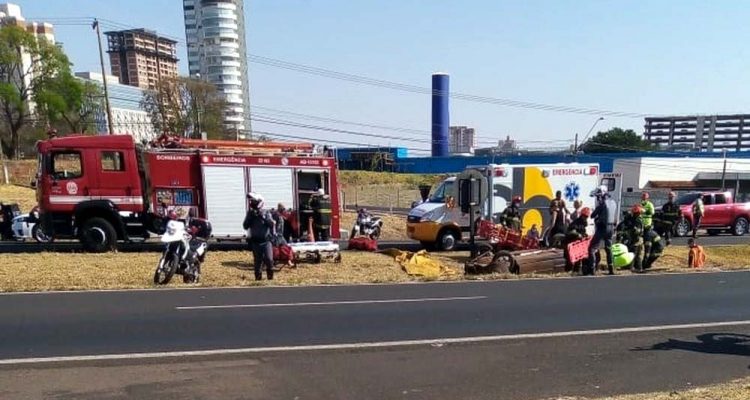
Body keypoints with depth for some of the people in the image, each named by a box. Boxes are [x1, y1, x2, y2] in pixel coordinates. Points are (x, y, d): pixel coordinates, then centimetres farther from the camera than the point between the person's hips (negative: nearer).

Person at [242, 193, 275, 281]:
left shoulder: (266, 212, 2)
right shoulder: (250, 213, 5)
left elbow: (271, 224, -9)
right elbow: (245, 226, -2)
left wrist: (263, 216, -18)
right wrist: (250, 216, -13)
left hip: (266, 240, -1)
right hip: (255, 241, 1)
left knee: (269, 259, -7)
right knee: (257, 261, 7)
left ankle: (270, 276, 12)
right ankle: (258, 277, 19)